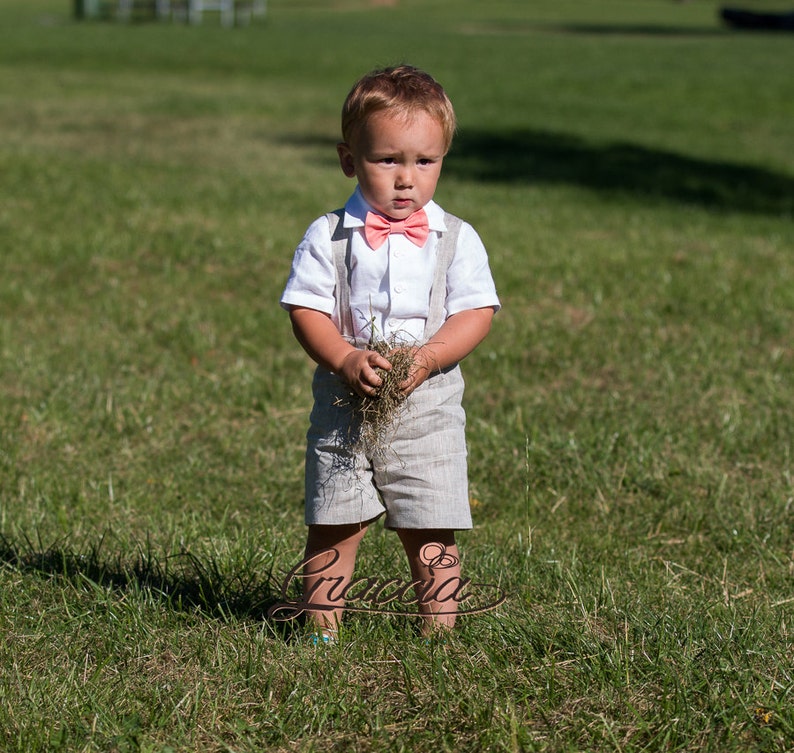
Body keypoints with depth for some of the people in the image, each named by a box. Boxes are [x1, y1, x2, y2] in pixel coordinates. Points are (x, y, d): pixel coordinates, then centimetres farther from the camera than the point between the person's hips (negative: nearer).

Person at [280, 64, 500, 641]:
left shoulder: (456, 239, 1)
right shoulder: (328, 237, -1)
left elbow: (475, 313, -3)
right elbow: (306, 310, -4)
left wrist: (425, 358, -19)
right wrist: (346, 360, -20)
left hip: (429, 412, 0)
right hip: (344, 408, 0)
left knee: (431, 530, 3)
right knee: (333, 527, 3)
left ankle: (438, 631, 15)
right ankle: (322, 631, 14)